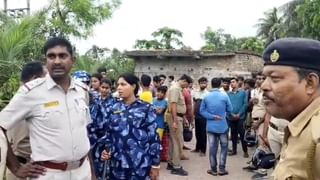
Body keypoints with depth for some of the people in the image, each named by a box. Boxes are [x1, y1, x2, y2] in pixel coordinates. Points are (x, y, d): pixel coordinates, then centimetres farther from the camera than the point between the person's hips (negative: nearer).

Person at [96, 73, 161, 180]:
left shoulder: (146, 109, -4)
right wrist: (105, 150, -5)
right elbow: (108, 134, 13)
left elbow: (153, 137, -4)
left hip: (140, 165, -3)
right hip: (117, 164, 4)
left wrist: (155, 164, -4)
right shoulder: (114, 109, 7)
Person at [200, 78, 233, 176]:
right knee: (224, 147, 10)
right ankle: (222, 169, 10)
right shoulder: (224, 96, -9)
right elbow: (230, 110, -2)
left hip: (211, 126, 2)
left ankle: (213, 169, 14)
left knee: (212, 148, 7)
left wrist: (212, 116, -7)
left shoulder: (206, 97, -4)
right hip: (222, 125, -2)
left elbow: (202, 111, -4)